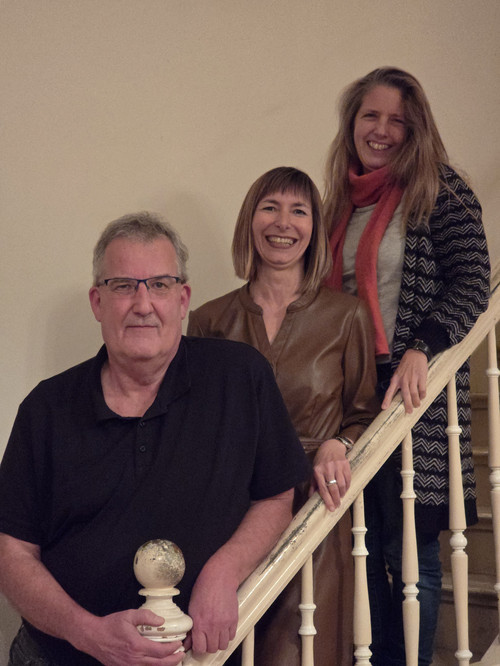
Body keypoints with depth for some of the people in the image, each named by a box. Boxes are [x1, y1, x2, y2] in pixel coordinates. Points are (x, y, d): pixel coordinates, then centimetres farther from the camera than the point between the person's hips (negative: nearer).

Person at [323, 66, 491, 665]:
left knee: (409, 553, 0)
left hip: (412, 392, -6)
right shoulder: (343, 199, 13)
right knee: (363, 546, 11)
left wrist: (420, 351, -25)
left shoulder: (441, 191, -5)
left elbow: (471, 284, -12)